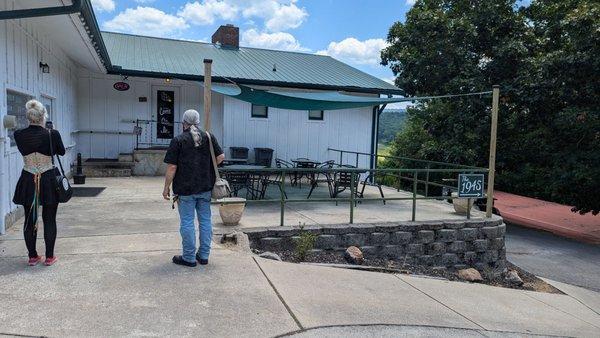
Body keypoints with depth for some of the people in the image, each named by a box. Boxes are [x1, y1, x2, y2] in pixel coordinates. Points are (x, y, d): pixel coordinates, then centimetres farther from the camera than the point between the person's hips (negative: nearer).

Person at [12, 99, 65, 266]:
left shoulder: (18, 135, -6)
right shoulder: (52, 134, -14)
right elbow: (61, 152, 4)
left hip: (28, 182, 2)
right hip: (49, 181, -2)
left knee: (30, 220, 13)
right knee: (49, 220, 8)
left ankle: (32, 257, 21)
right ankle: (49, 257, 14)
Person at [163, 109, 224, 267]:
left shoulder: (178, 140, -8)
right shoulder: (209, 137, 4)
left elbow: (172, 167, -10)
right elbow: (221, 157, 4)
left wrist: (166, 188, -2)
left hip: (185, 189, -4)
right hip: (205, 188, 4)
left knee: (187, 223, 4)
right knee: (205, 220, 11)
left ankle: (189, 258, 11)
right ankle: (204, 255, 19)